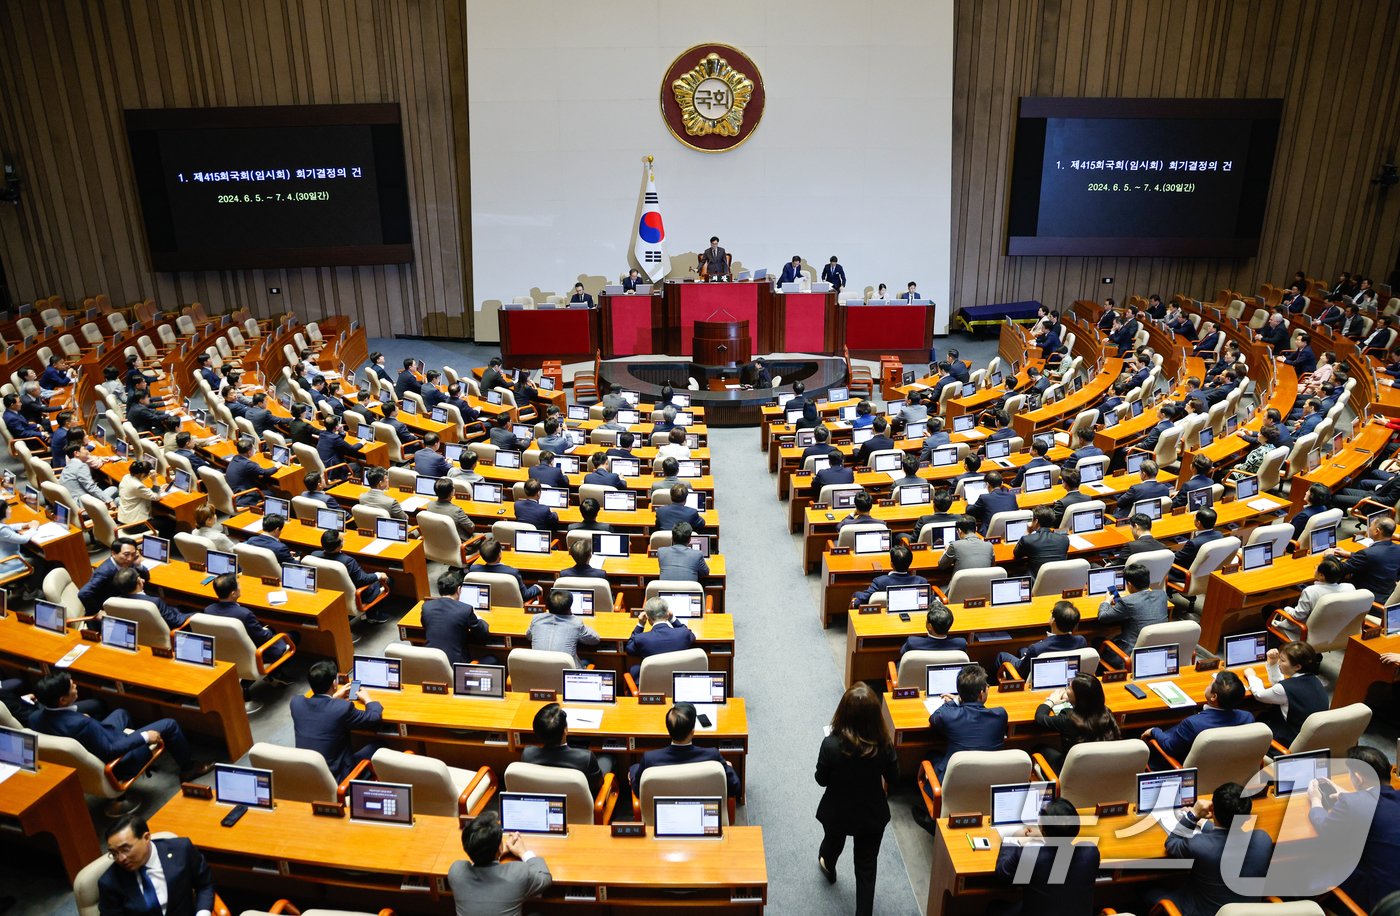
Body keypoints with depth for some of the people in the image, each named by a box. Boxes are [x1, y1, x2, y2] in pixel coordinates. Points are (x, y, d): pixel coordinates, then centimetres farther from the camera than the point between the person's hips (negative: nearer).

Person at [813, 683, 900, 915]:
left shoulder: (831, 745, -32)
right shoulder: (884, 744, -25)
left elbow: (821, 780, -15)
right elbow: (893, 777, -6)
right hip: (872, 814, -1)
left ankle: (828, 867, 64)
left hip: (837, 812, 1)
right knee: (866, 866, 19)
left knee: (833, 840, 33)